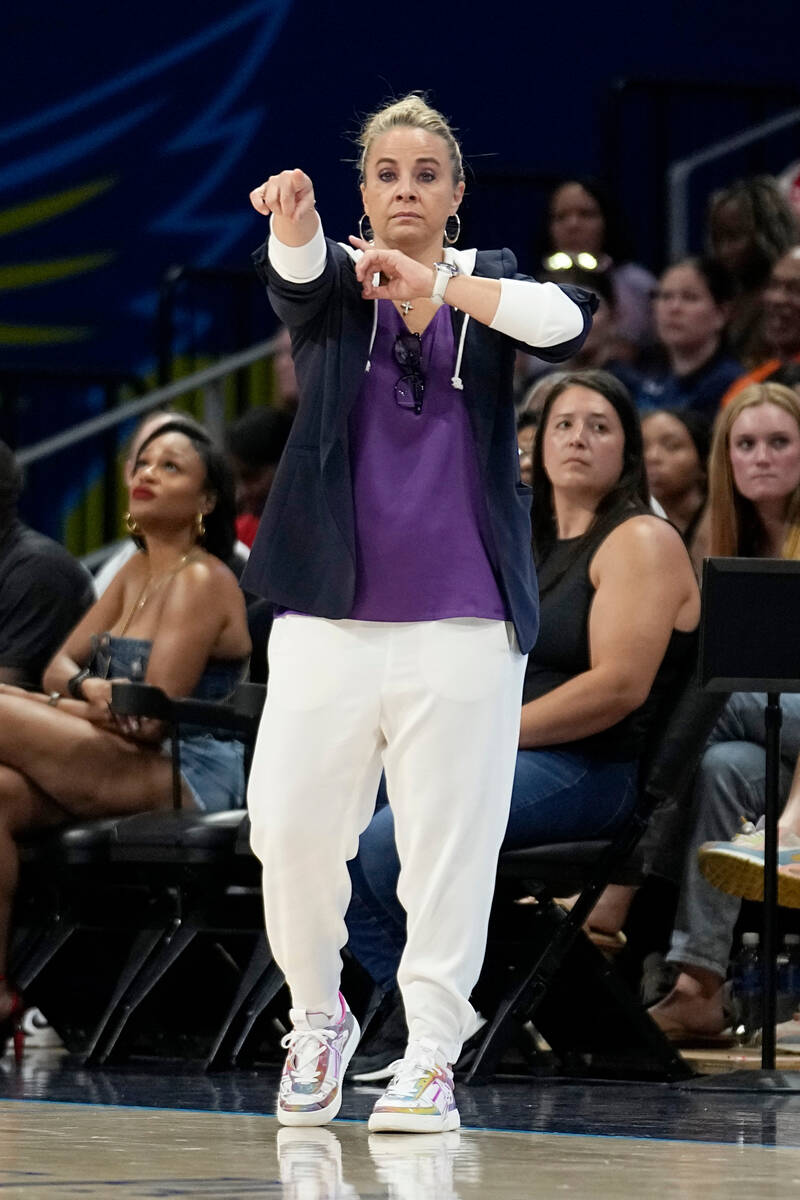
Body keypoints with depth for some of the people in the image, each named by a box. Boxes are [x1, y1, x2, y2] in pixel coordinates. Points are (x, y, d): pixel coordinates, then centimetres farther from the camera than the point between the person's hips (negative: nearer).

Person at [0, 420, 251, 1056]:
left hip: (188, 779, -8)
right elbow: (60, 668, 15)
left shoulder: (202, 581, -7)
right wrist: (87, 689, -10)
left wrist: (59, 705, -4)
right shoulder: (137, 572, 21)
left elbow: (153, 717, -15)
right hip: (134, 772, 8)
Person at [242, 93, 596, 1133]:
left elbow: (571, 322, -14)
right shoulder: (332, 283, 7)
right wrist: (293, 221, -43)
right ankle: (318, 1017, 19)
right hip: (329, 612, 1)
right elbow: (297, 277, -18)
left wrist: (436, 284, -28)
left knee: (450, 841, -4)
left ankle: (430, 1057, 4)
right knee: (291, 831, -3)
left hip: (462, 619, 0)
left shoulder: (491, 284, 8)